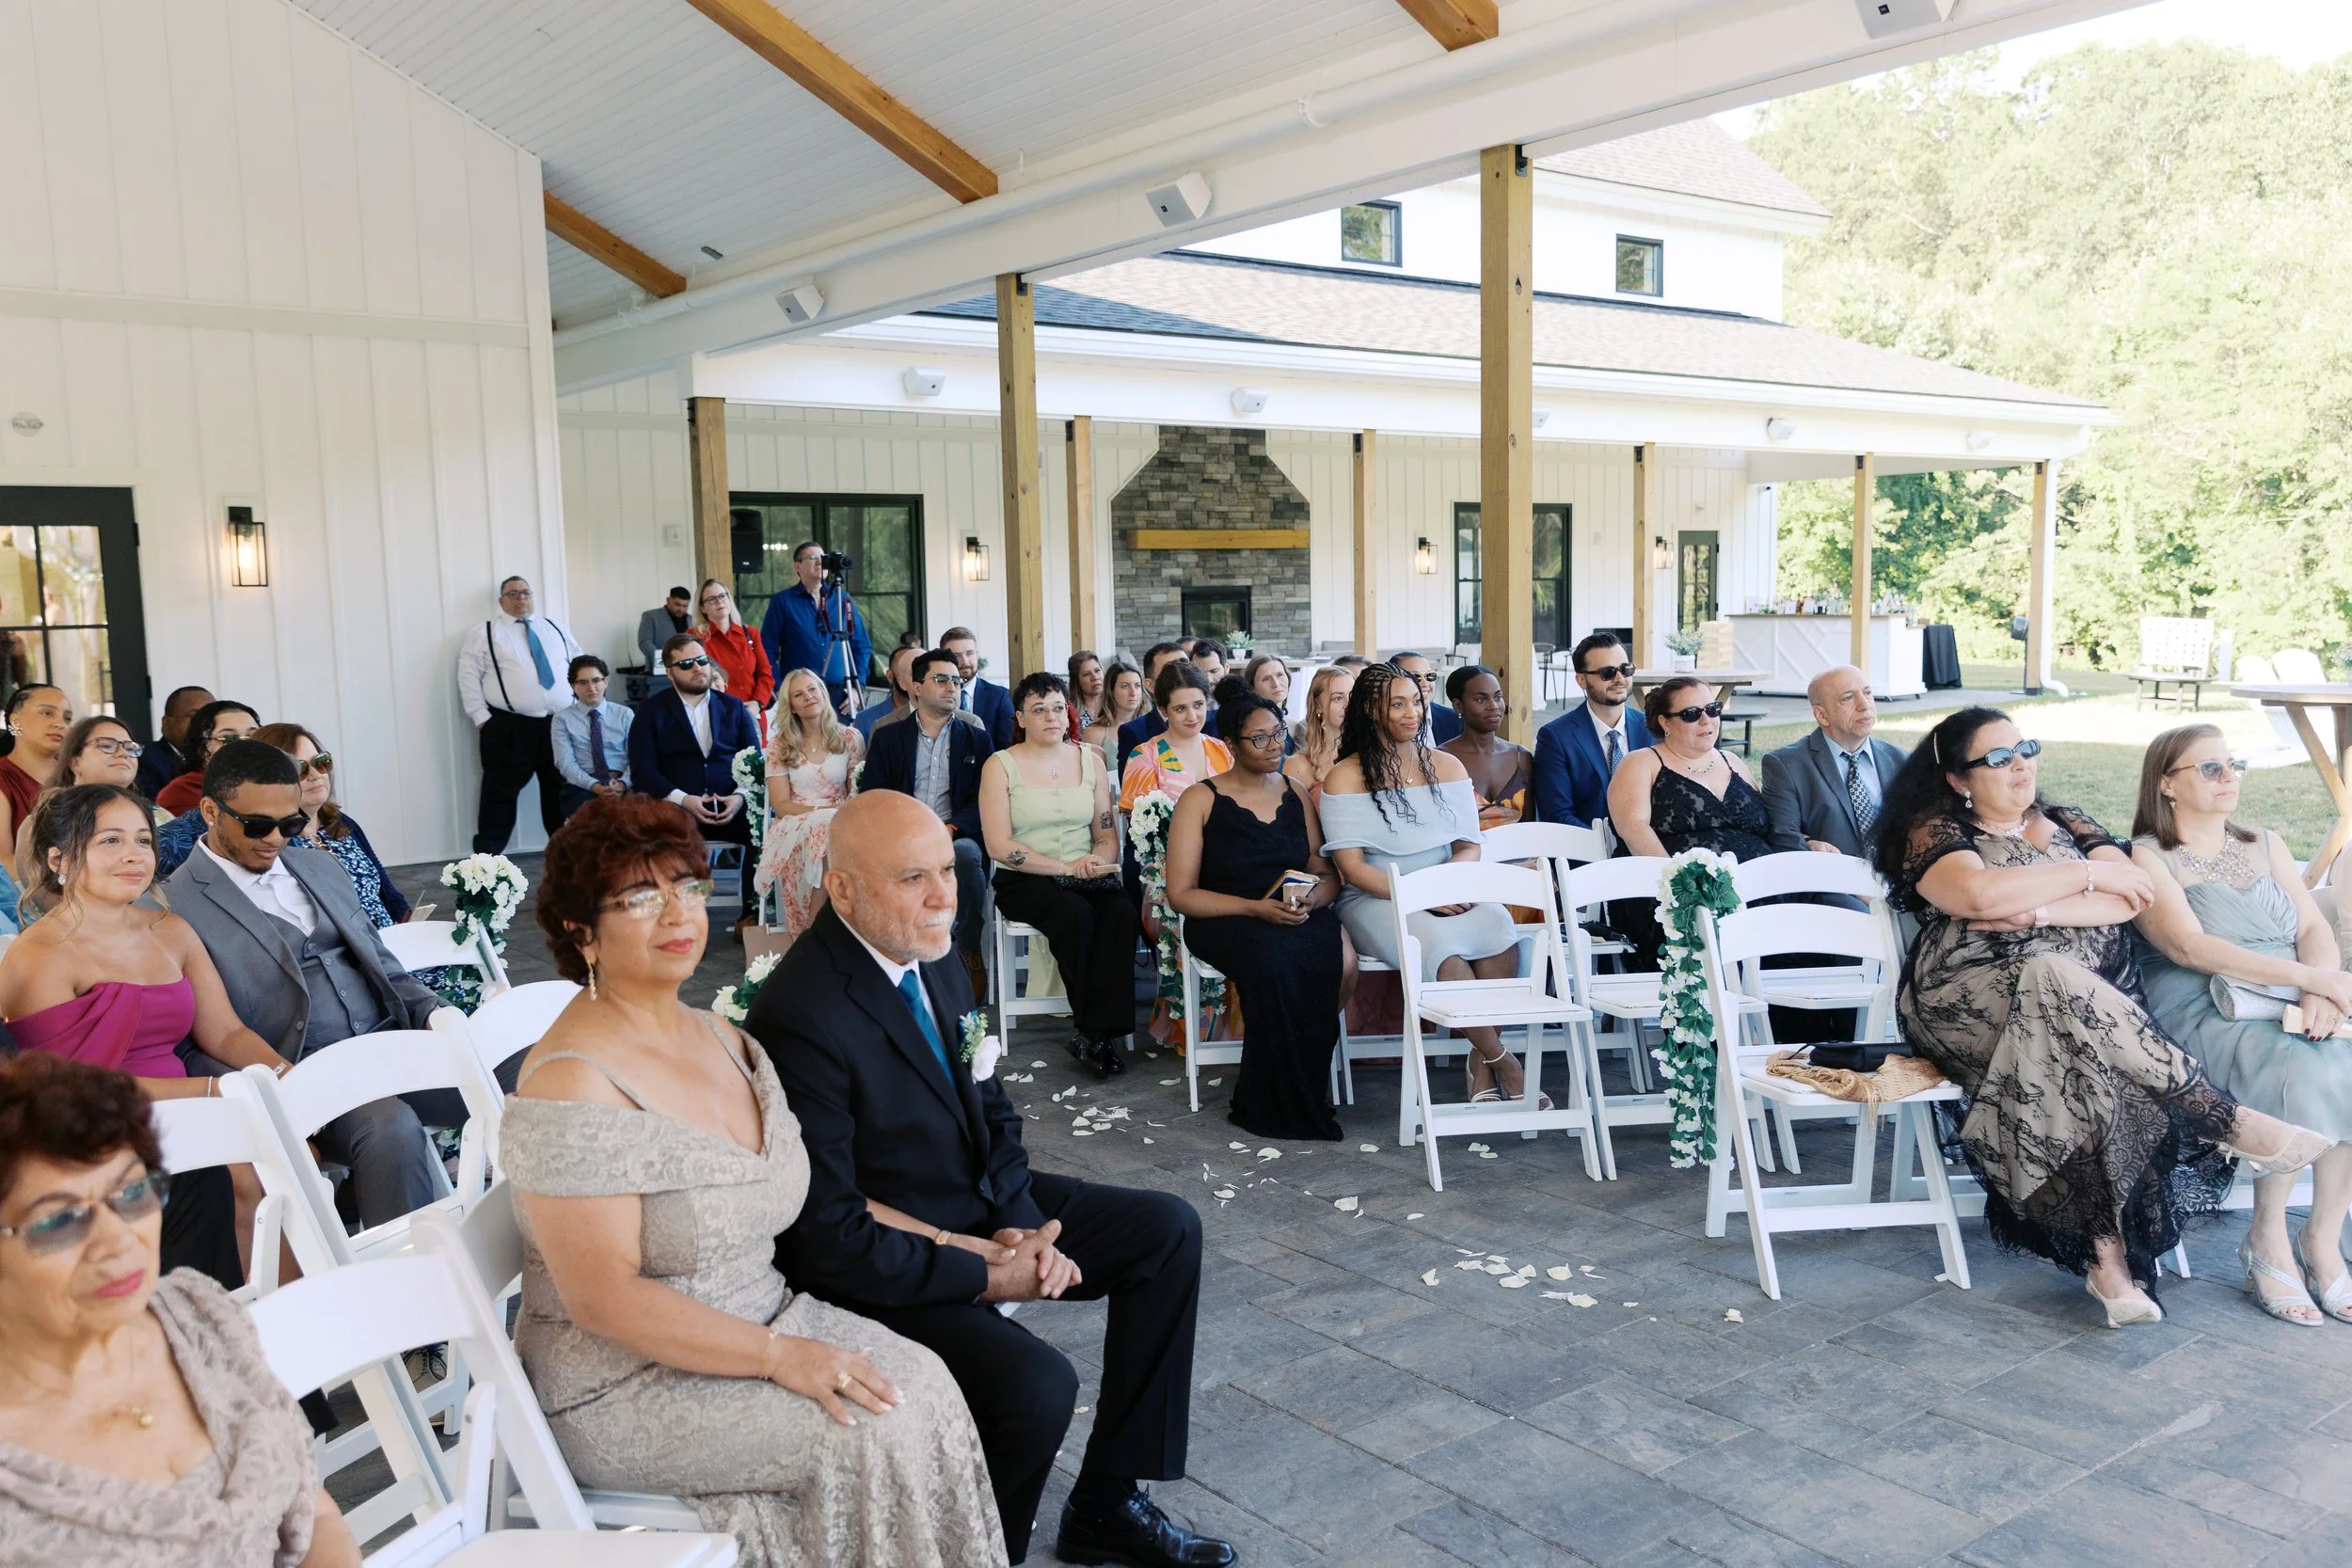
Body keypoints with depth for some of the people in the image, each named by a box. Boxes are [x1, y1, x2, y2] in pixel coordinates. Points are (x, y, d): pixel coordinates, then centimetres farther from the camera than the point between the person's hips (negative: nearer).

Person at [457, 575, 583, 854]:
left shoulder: (555, 629, 16)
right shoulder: (484, 633, 4)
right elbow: (468, 676, -2)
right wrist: (481, 717, -9)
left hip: (560, 723, 4)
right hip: (508, 727, -4)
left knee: (560, 790, 10)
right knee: (500, 792, -3)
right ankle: (486, 858, 2)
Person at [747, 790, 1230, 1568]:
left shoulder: (932, 957, -1)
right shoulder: (801, 1017, -27)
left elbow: (992, 1114, 8)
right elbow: (827, 1238, -26)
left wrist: (1020, 1226, -9)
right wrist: (987, 1275, -21)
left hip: (980, 1208, 9)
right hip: (877, 1267, -9)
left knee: (1168, 1230, 8)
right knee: (1037, 1386, -29)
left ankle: (1108, 1504, 15)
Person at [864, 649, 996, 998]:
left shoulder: (977, 738, 15)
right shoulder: (888, 737, 15)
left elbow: (984, 800, 5)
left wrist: (951, 828, -15)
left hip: (957, 836, 0)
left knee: (966, 853, -36)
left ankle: (971, 952, -19)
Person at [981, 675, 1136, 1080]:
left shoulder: (1090, 760, 11)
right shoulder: (1001, 766, -1)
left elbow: (1107, 834, 11)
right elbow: (999, 846, -9)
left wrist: (1098, 861, -13)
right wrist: (1067, 867, -17)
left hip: (1088, 876, 3)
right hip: (1024, 881, -3)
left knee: (1121, 912, -29)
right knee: (1076, 914, -34)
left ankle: (1095, 1032, -23)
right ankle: (1090, 1030, -18)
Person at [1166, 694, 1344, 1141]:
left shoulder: (1296, 793, 14)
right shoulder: (1201, 800, 2)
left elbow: (1328, 874, 13)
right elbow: (1181, 893, -4)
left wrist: (1310, 900, -12)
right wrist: (1257, 908, -16)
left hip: (1299, 918, 3)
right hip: (1224, 920, -3)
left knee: (1328, 949, -33)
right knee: (1274, 954, -37)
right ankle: (1273, 1107, -21)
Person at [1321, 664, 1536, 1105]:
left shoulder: (1447, 767, 14)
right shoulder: (1345, 778, 0)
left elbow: (1469, 846, 9)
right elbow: (1352, 868, -6)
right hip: (1374, 900, -4)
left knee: (1496, 924, -30)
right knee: (1437, 942, -36)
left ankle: (1482, 1070, -24)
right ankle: (1503, 1063, -22)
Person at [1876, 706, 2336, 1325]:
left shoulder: (2066, 823, 23)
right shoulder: (1933, 832, 8)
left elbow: (2135, 892, 6)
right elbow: (1977, 893, -14)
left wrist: (2039, 911, -9)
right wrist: (2085, 874, -3)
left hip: (2100, 1007, 4)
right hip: (1975, 1001, -4)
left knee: (2072, 1068, -32)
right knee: (2057, 986, -36)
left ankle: (2107, 1250, -32)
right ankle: (2228, 1120, -29)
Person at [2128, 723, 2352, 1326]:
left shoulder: (2266, 846, 22)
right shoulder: (2147, 858, 2)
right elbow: (2190, 947, -12)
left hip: (2294, 1011, 5)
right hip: (2204, 1014, -5)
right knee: (2300, 1072, -32)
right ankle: (2267, 1241, -13)